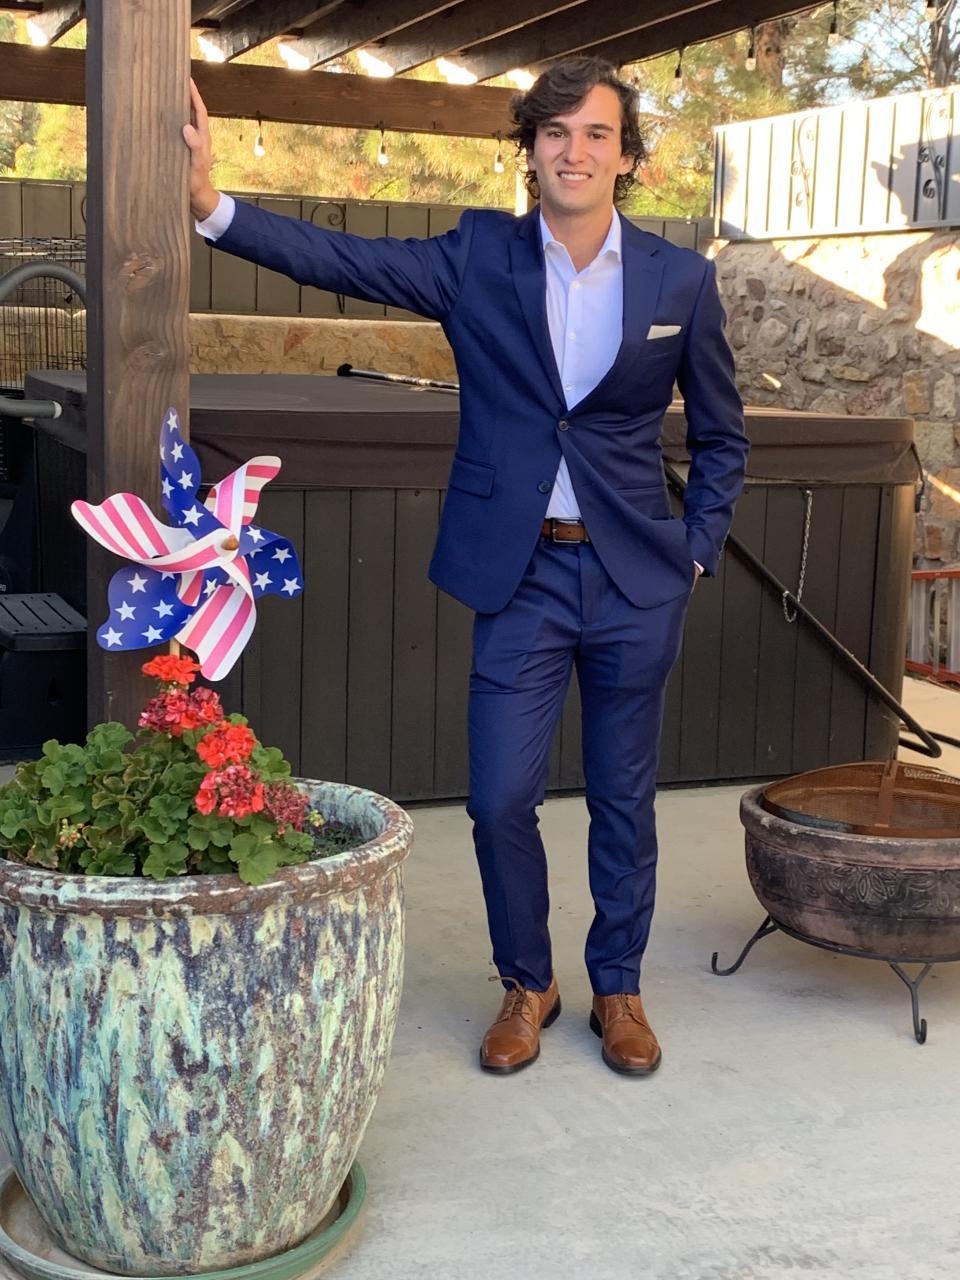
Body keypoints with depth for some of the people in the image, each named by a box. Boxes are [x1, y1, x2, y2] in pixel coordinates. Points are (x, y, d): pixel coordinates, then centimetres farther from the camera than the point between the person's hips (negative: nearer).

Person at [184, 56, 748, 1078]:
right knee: (500, 799, 0)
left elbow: (720, 435, 10)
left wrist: (698, 550, 2)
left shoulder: (681, 279, 0)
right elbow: (337, 260, -12)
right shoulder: (480, 257, -2)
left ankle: (617, 988, 30)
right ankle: (526, 984, 24)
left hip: (637, 579, 1)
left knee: (623, 802, 10)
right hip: (521, 574, 0)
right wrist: (209, 204, -25)